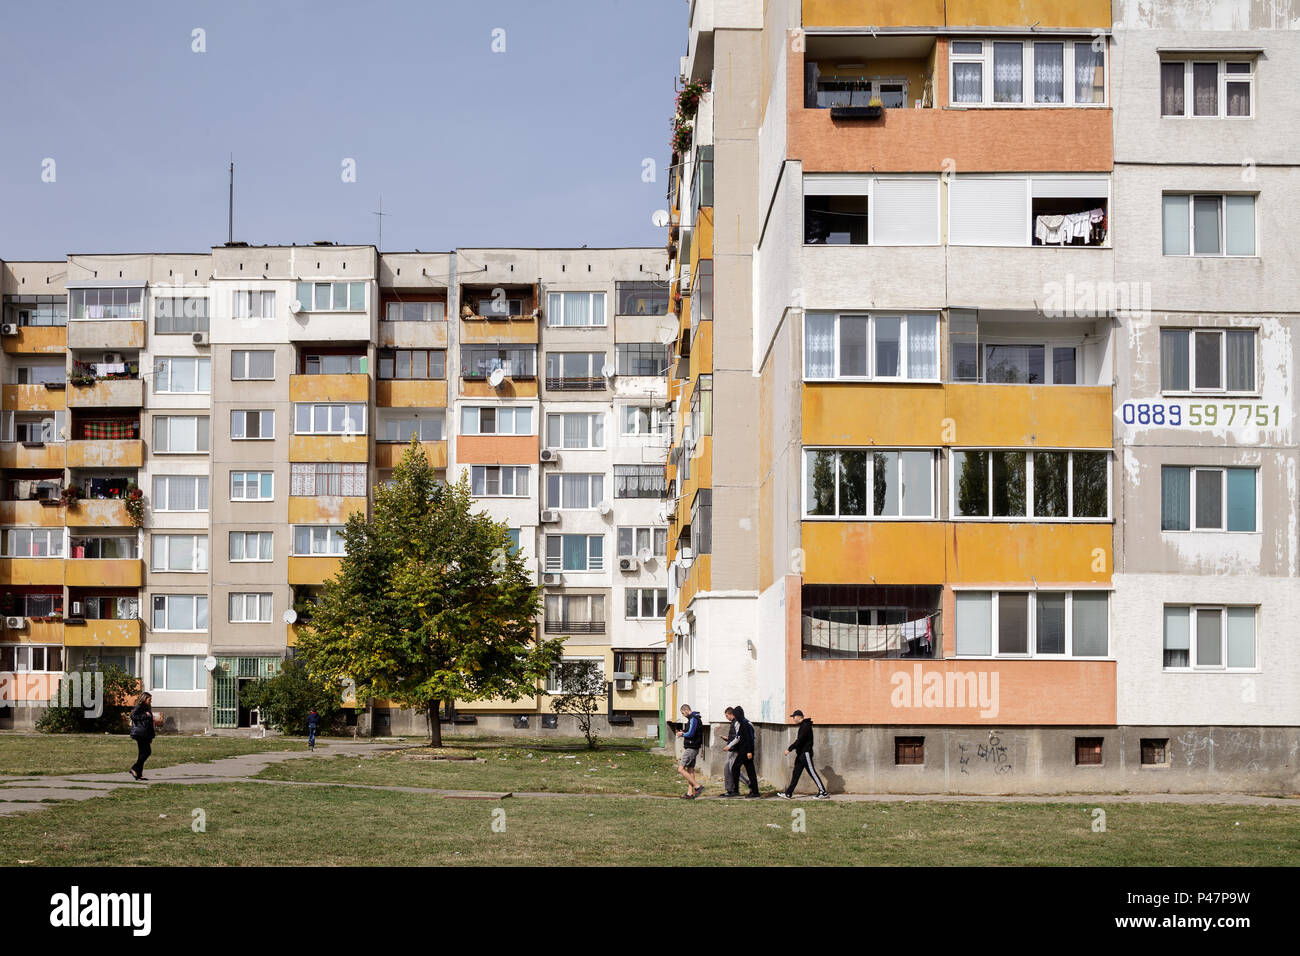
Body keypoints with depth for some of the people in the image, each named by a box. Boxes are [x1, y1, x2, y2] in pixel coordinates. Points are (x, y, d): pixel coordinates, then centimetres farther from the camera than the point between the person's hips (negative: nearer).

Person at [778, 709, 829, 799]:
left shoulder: (805, 726, -17)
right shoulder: (802, 725, 15)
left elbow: (800, 740, -22)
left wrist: (789, 749, -19)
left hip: (805, 753, -10)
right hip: (801, 754, 10)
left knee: (812, 772, -8)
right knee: (796, 773, 10)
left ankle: (823, 792, -5)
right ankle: (788, 793, 13)